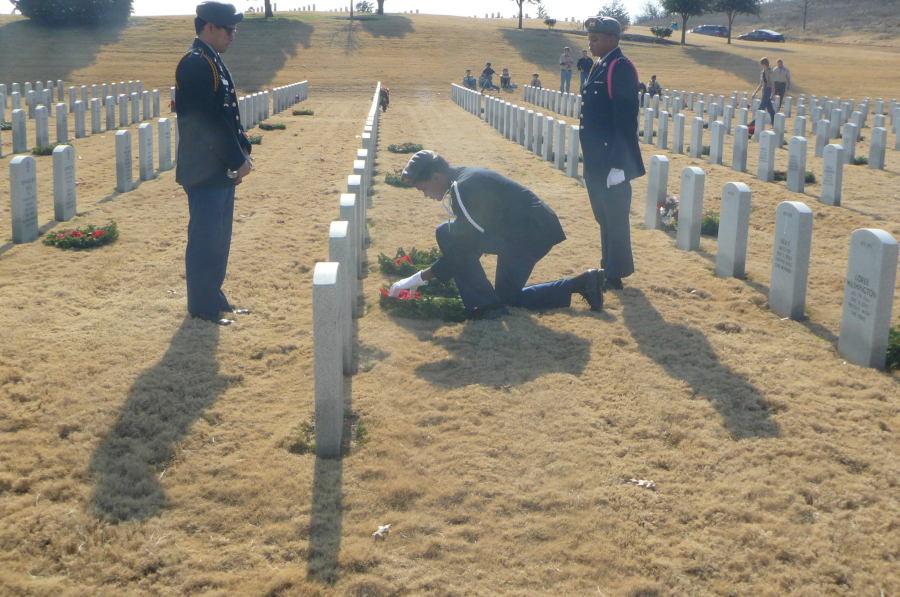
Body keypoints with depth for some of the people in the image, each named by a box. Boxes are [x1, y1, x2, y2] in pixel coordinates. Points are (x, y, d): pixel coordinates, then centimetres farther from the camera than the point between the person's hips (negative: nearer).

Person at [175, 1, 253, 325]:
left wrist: (243, 151, 8)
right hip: (205, 170, -10)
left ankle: (213, 297, 25)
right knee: (204, 238, -2)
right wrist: (238, 160, -17)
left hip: (221, 167, 10)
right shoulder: (195, 63, -16)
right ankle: (201, 306, 7)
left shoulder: (213, 62, 15)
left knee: (218, 237, 15)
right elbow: (210, 119, -21)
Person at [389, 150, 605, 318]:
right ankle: (583, 283, 17)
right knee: (509, 296, 22)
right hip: (538, 230, 10)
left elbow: (465, 248, -20)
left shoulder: (464, 188, -20)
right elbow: (469, 238, 21)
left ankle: (484, 304, -8)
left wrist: (419, 278, -14)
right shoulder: (465, 178, 12)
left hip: (530, 233, -10)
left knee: (446, 234, -14)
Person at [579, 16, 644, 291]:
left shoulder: (621, 68, -14)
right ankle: (609, 267, 28)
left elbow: (626, 117, -20)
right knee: (604, 217, 17)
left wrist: (619, 162, -23)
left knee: (614, 219, 0)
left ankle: (615, 274, 9)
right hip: (597, 160, 9)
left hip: (613, 159, -9)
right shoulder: (600, 67, 14)